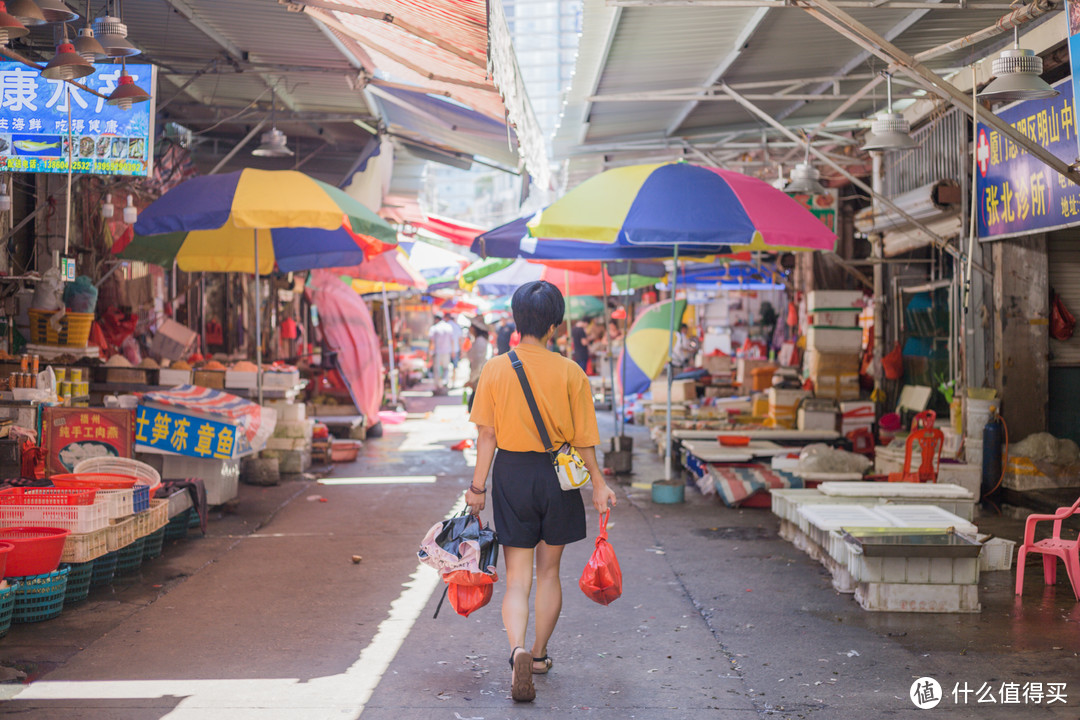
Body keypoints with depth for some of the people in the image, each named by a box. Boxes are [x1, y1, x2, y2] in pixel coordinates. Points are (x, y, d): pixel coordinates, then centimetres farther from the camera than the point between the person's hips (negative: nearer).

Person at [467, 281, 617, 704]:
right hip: (556, 475, 0)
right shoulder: (570, 372, -8)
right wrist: (598, 484, 5)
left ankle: (519, 651, -19)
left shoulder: (494, 370, -6)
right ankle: (539, 654, 30)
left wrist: (478, 486, 2)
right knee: (548, 571, 17)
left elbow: (487, 434, -5)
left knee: (517, 577, 4)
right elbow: (582, 439, -4)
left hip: (511, 474, 0)